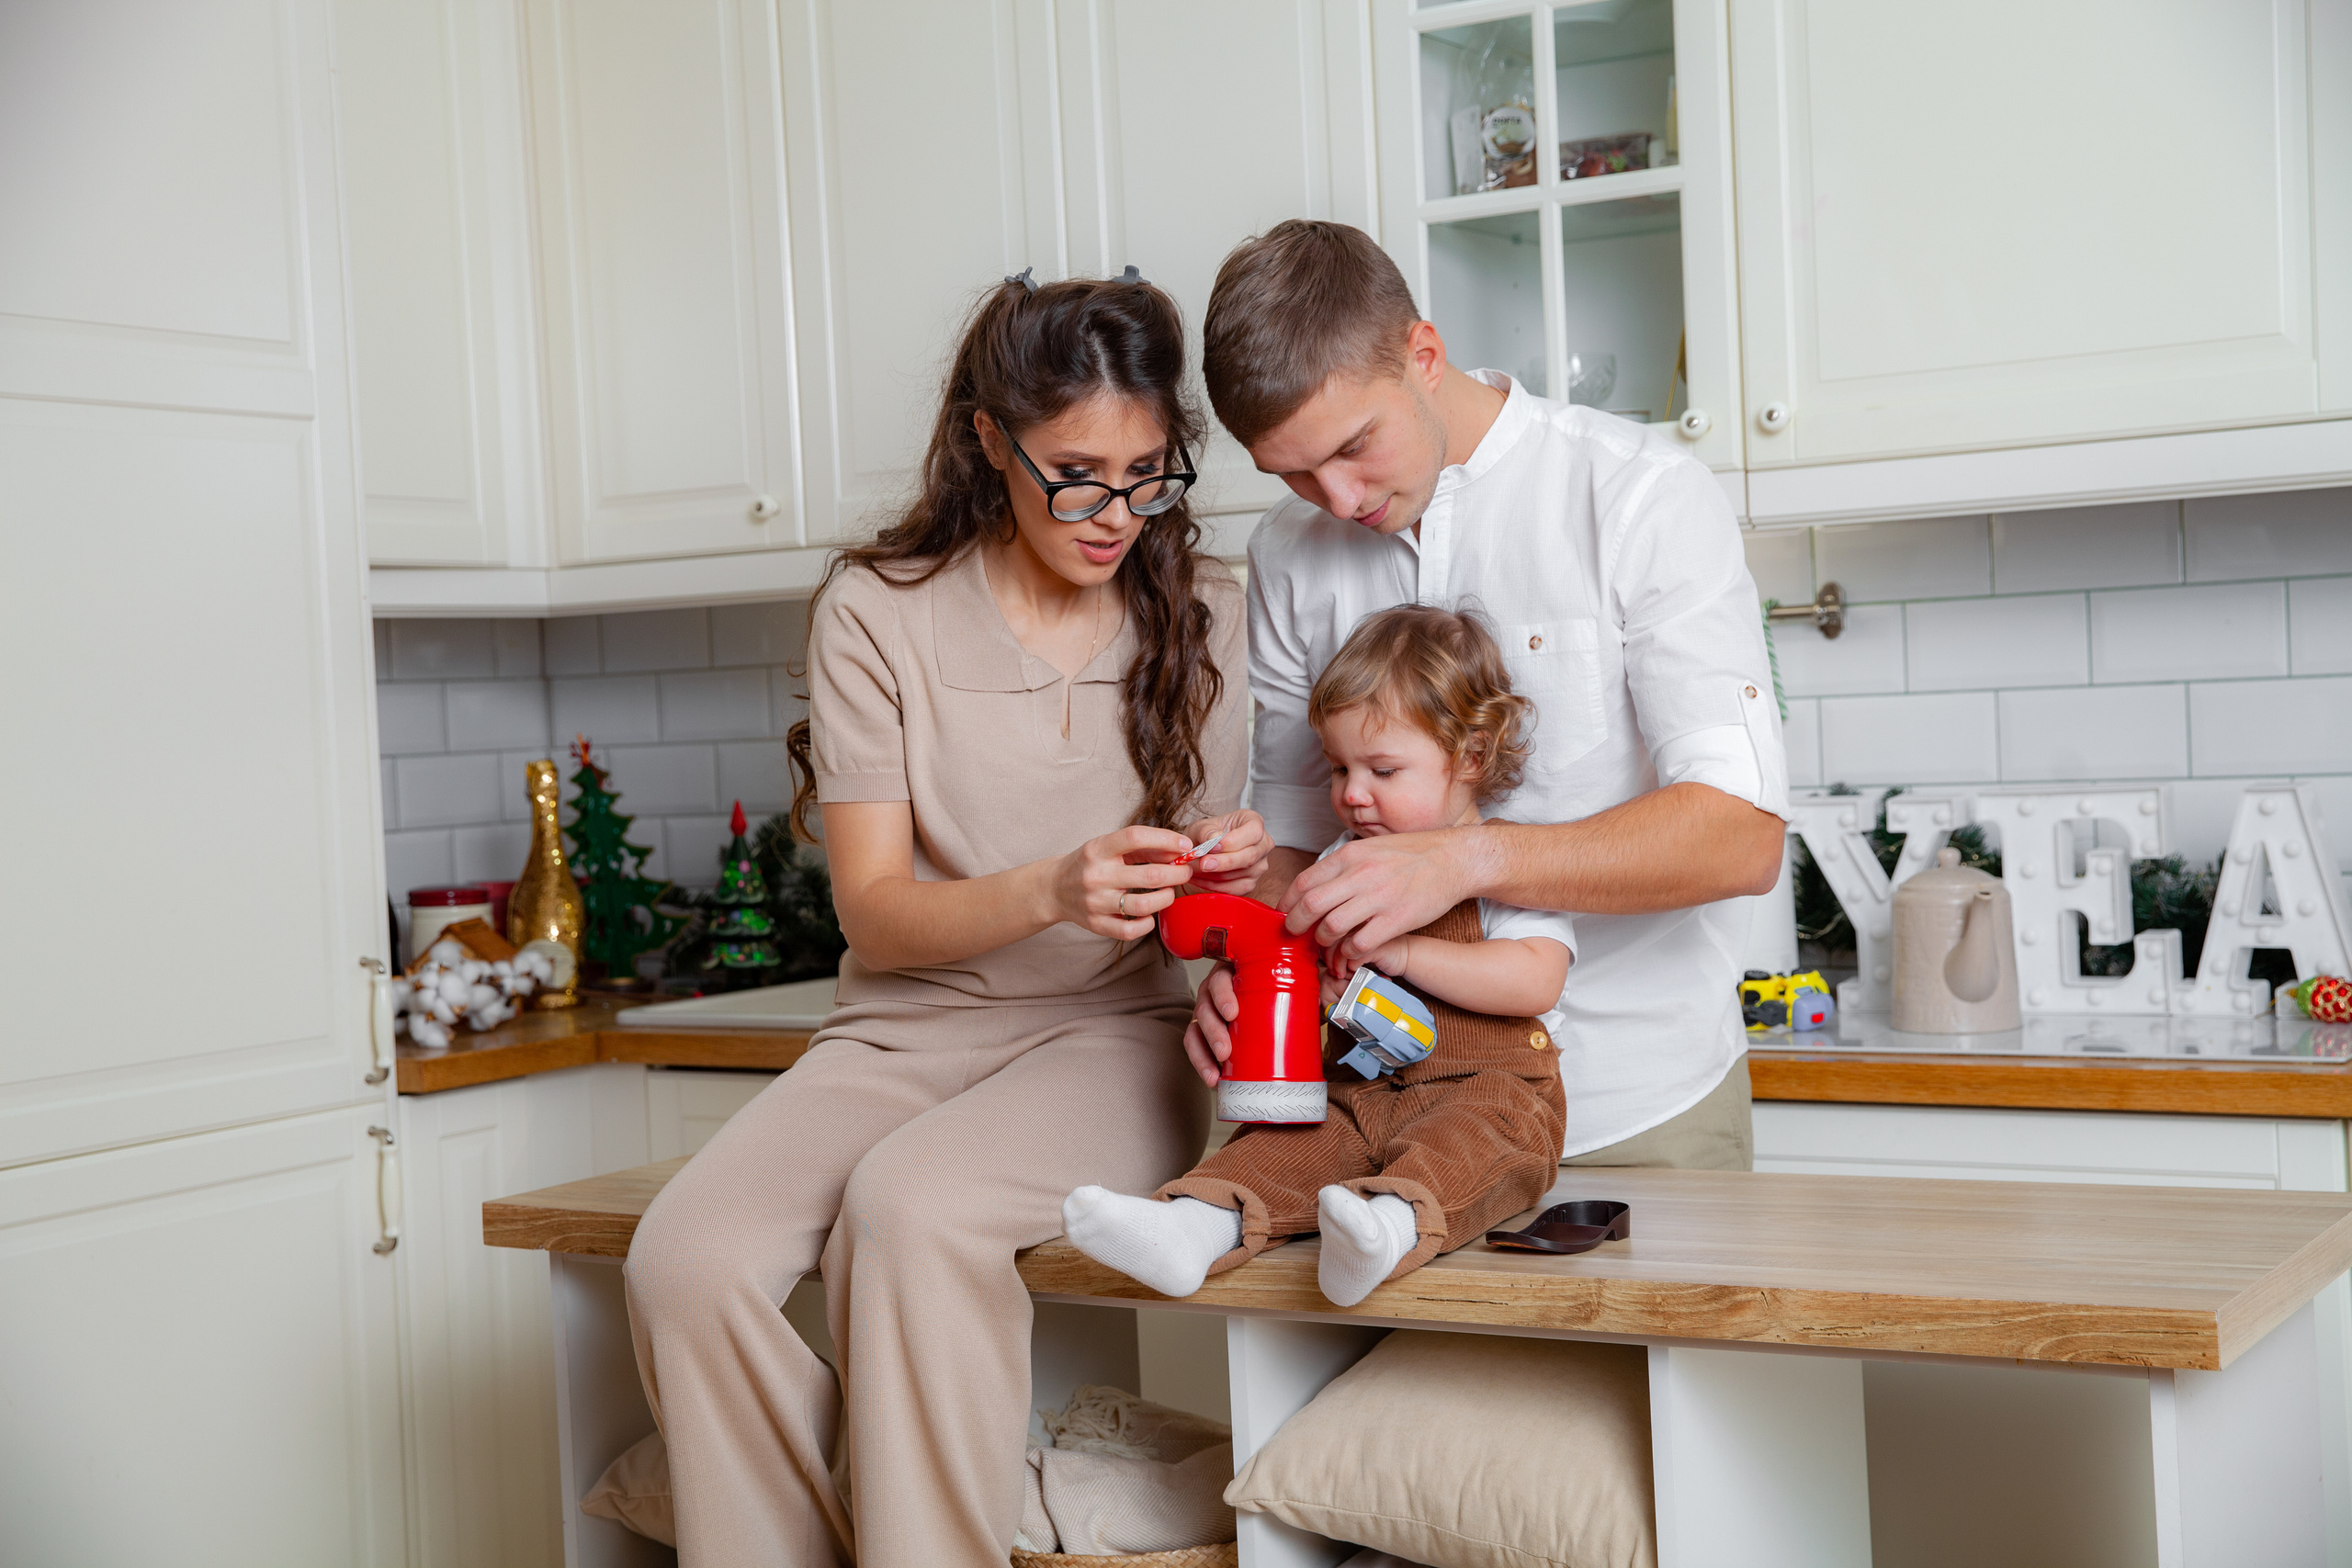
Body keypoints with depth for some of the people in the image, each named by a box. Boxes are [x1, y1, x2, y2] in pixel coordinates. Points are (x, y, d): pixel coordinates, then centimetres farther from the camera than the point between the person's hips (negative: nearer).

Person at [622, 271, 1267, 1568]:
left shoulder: (1202, 615, 5)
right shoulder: (881, 612, -1)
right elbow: (874, 915, -4)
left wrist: (1233, 873, -13)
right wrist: (1051, 891, -24)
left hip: (1113, 1033, -1)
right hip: (904, 1032, 1)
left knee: (909, 1207, -34)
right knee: (687, 1262, -27)